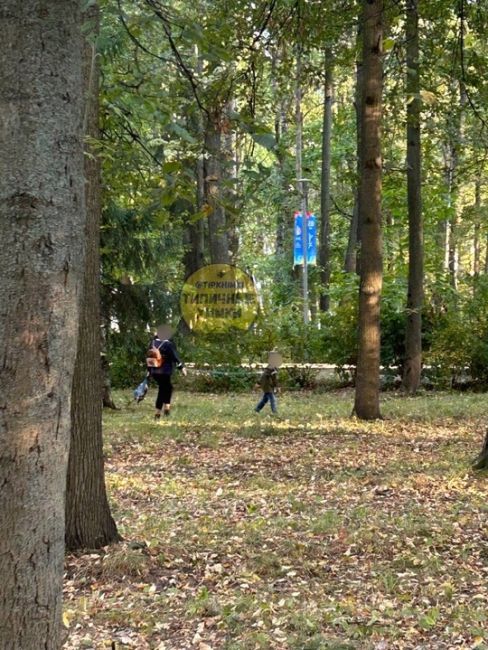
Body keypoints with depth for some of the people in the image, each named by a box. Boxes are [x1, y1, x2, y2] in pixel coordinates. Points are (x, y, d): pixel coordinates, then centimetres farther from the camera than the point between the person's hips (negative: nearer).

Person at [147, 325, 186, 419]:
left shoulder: (153, 343, 6)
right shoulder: (168, 344, -13)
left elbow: (149, 357, 13)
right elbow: (175, 357, -15)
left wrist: (149, 370, 20)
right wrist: (181, 367, -7)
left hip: (154, 372, 7)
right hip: (164, 372, -7)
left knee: (168, 387, 22)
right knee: (162, 390, 4)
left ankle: (167, 407, 16)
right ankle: (157, 413, 3)